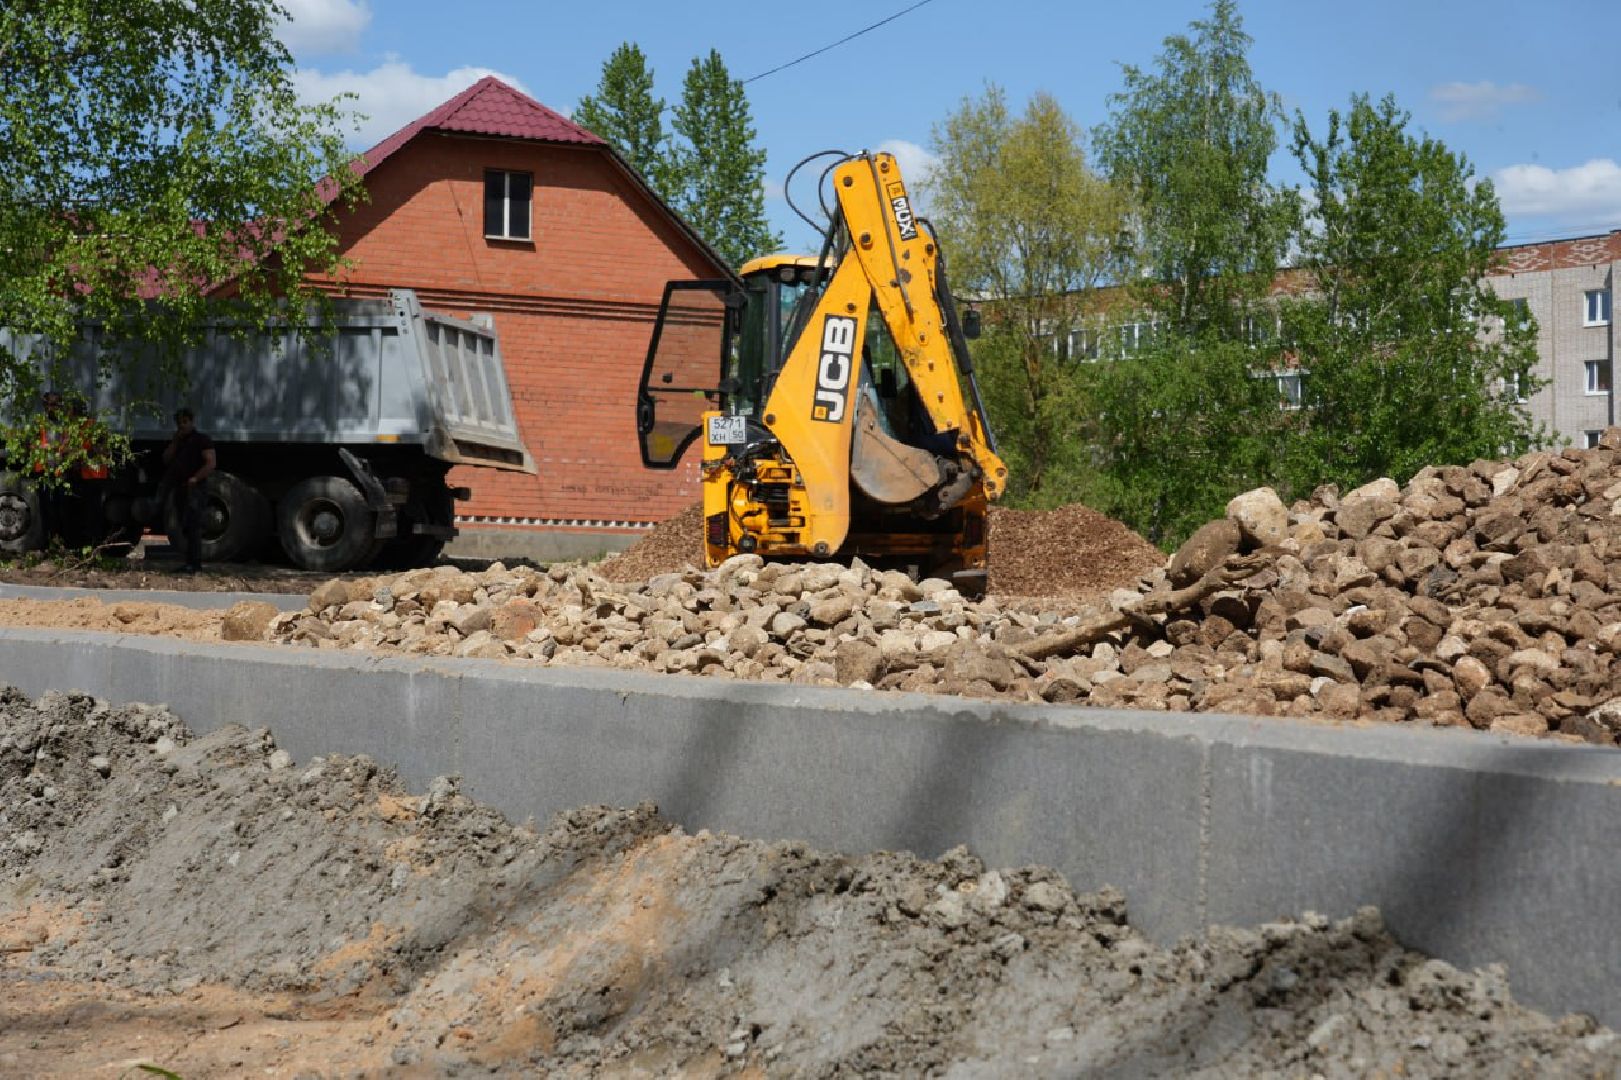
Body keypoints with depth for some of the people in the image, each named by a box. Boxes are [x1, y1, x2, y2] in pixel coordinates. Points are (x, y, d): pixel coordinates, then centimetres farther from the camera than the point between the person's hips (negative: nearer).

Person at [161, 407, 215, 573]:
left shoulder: (202, 440, -2)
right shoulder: (177, 442, 21)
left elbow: (210, 464, -12)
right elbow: (166, 459, 8)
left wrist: (195, 478, -24)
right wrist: (175, 440, 0)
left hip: (195, 489, -8)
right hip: (181, 489, 8)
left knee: (193, 526, -14)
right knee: (186, 527, 10)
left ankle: (194, 563, -16)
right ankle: (194, 562, 15)